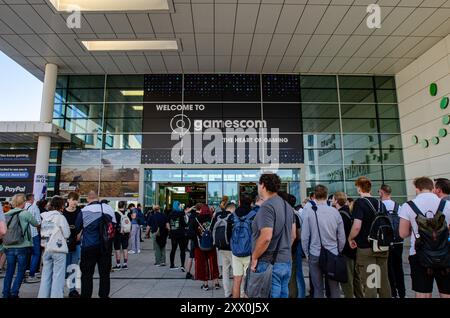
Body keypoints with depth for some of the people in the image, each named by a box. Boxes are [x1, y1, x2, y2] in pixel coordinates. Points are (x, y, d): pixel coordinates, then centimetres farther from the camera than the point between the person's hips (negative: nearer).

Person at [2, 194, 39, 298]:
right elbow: (36, 224, 1)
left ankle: (6, 294, 19)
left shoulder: (6, 214, 5)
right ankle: (14, 293, 1)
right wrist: (39, 223, 22)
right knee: (21, 272, 5)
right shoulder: (25, 213, -9)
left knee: (9, 271, 14)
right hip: (22, 246, -5)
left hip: (9, 247, 5)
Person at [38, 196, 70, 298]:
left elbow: (42, 233, 11)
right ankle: (56, 295, -1)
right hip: (58, 249, -6)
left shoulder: (44, 216, 9)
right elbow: (66, 234, -8)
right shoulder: (60, 217, -9)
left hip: (47, 249, 6)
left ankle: (43, 295, 18)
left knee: (46, 275, 13)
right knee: (58, 275, -1)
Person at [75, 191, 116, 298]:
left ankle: (86, 295, 16)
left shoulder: (84, 211, -8)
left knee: (87, 274, 10)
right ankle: (104, 295, 20)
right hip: (105, 246, 2)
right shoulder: (109, 208, -2)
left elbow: (77, 228, 4)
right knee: (105, 272, 12)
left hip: (89, 246, -2)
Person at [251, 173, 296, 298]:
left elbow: (266, 237, -26)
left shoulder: (267, 206, -18)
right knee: (283, 294, 17)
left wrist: (254, 257, -14)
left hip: (269, 263, -9)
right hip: (286, 261, 9)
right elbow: (293, 235, 15)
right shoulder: (287, 206, 10)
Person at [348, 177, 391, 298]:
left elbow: (357, 226, -22)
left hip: (366, 248, -6)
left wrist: (350, 239, -6)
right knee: (384, 281, 16)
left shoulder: (360, 203, -13)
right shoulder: (380, 203, 7)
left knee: (369, 283, 1)